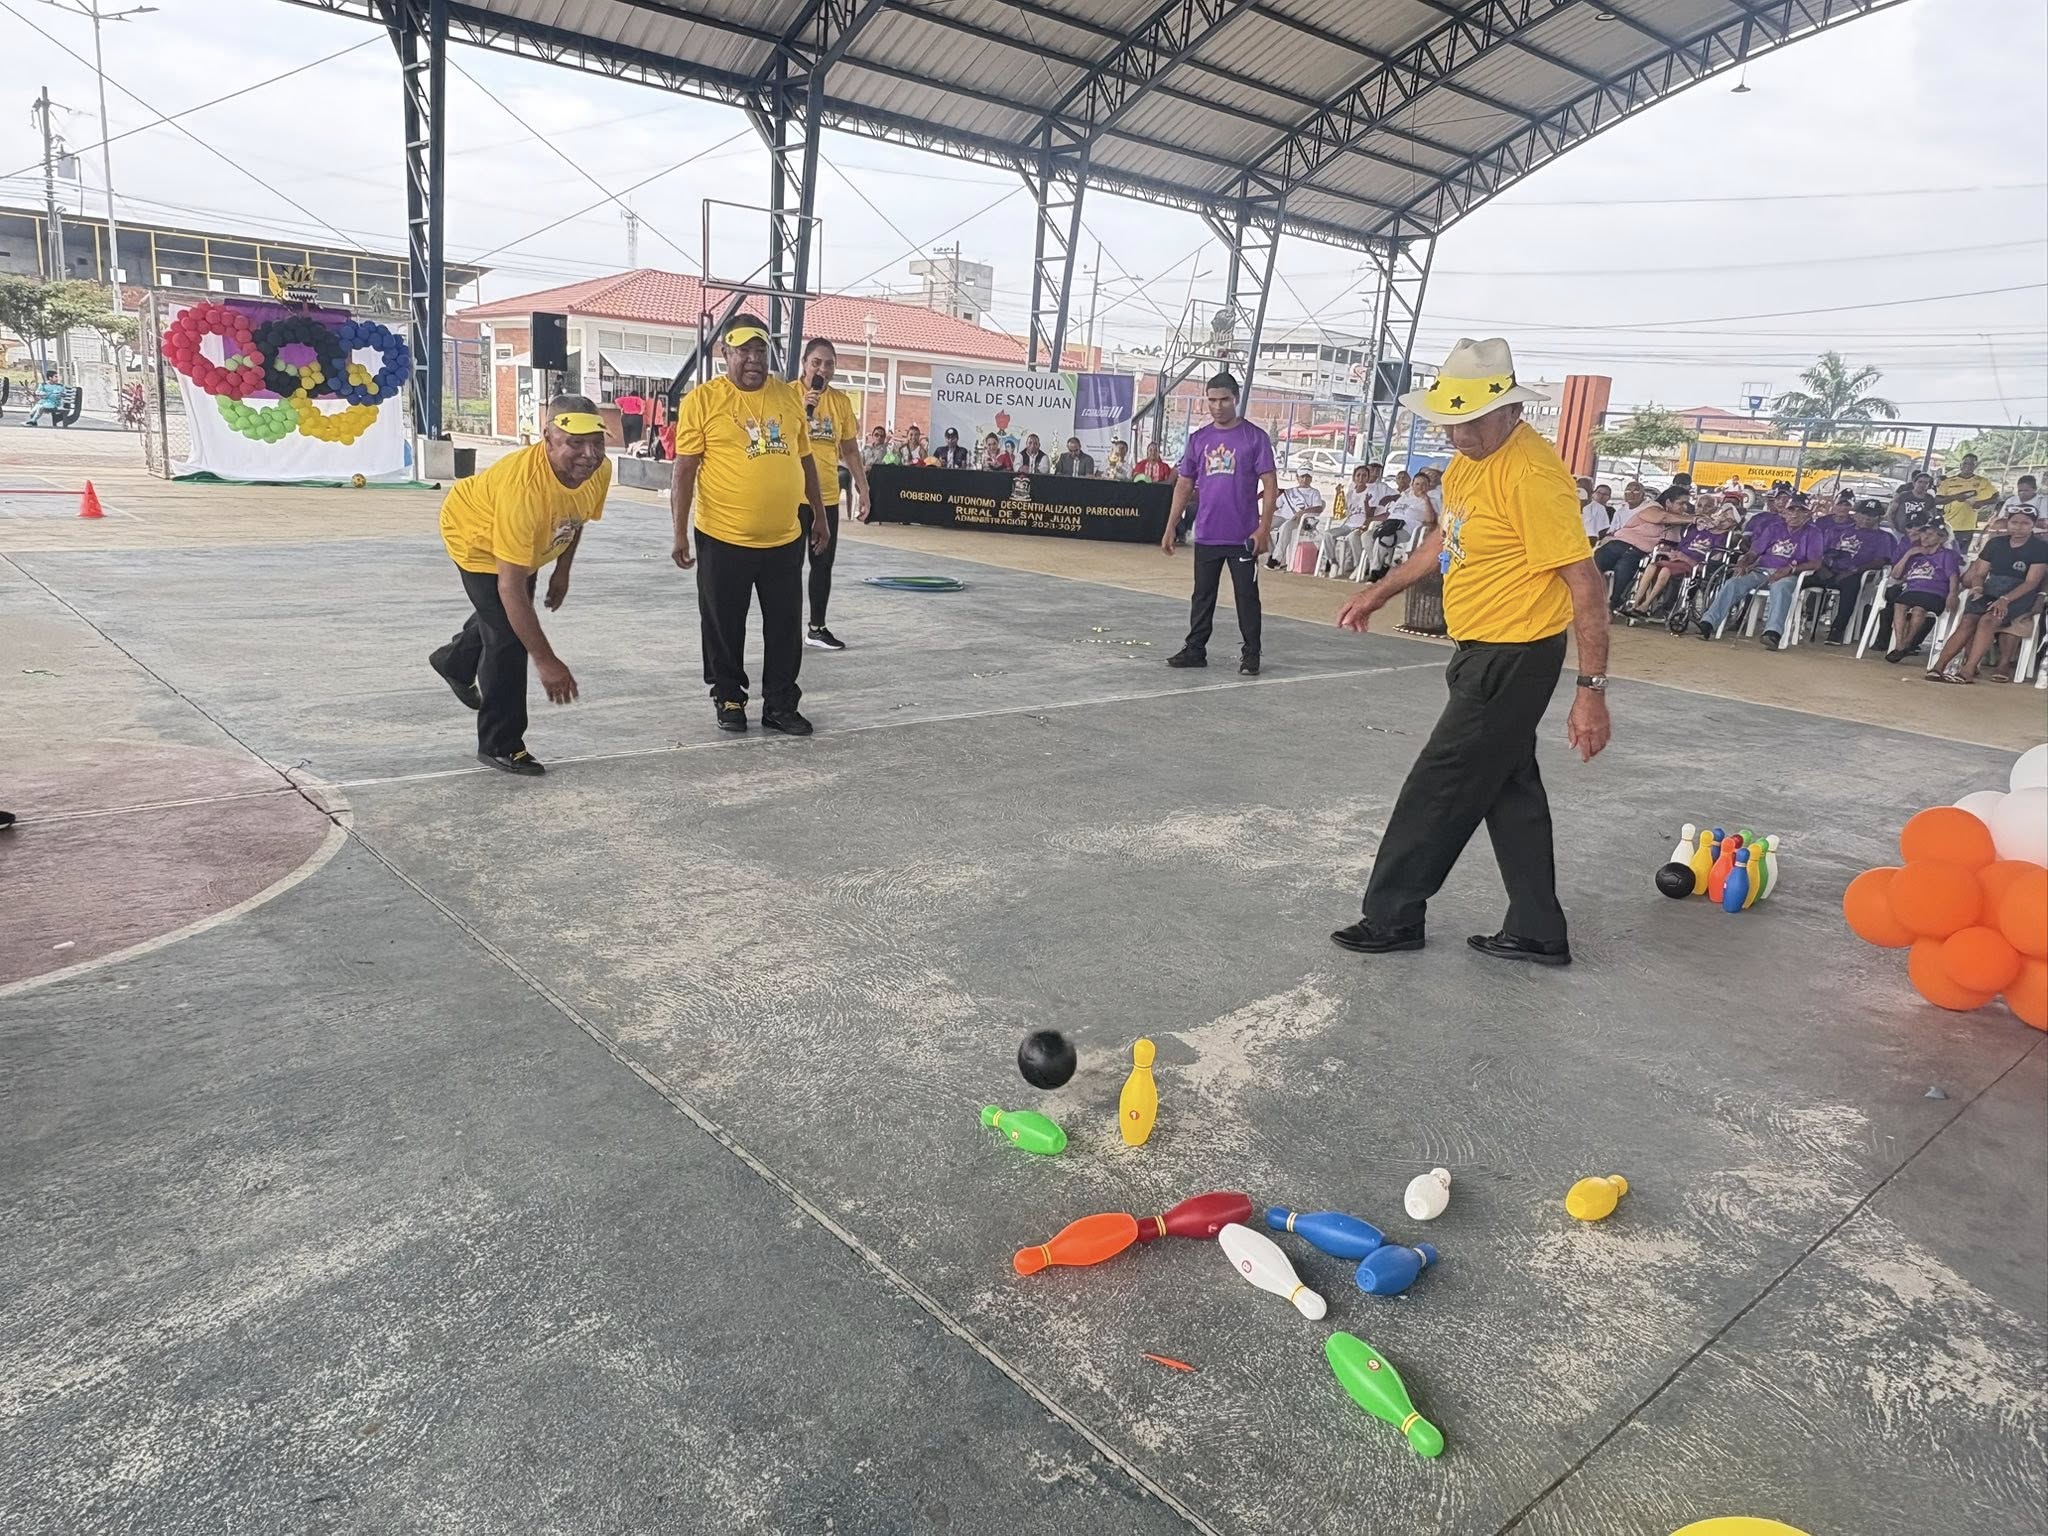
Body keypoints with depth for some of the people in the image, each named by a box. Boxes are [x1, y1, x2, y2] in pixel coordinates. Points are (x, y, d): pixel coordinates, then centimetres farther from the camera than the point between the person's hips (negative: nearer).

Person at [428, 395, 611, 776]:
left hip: (528, 541, 8)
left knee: (515, 616, 28)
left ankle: (455, 663, 59)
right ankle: (500, 746, 2)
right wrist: (546, 661, -45)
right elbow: (510, 587, -45)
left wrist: (562, 571, 5)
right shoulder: (523, 488, -46)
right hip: (476, 535, -8)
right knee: (507, 637, -15)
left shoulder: (600, 471, -26)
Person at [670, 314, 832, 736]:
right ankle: (728, 700, 26)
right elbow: (684, 471, -6)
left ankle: (780, 705, 22)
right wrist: (680, 534, -10)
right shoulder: (702, 399, -6)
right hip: (723, 540, -3)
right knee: (724, 627, 9)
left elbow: (805, 460, 15)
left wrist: (820, 516, 15)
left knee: (785, 628, 10)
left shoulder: (789, 396, 7)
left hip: (785, 540, 4)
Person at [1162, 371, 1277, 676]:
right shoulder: (1199, 439, 8)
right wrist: (1171, 528, 7)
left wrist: (1264, 528, -14)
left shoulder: (1255, 437, -3)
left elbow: (1270, 485, -5)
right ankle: (1195, 650, 21)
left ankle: (1250, 655, 11)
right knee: (1202, 596, 11)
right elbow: (1184, 485, 12)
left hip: (1243, 536, -4)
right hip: (1205, 535, 4)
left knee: (1246, 596, 2)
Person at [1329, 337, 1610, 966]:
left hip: (1515, 659, -10)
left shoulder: (1532, 473, -23)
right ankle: (1537, 932, 25)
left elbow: (1586, 584, -23)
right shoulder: (1468, 460, 7)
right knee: (1509, 788, 14)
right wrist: (1383, 591, 30)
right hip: (1484, 652, 10)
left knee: (1441, 786, 0)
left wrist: (1591, 691, -24)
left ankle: (1393, 915, 16)